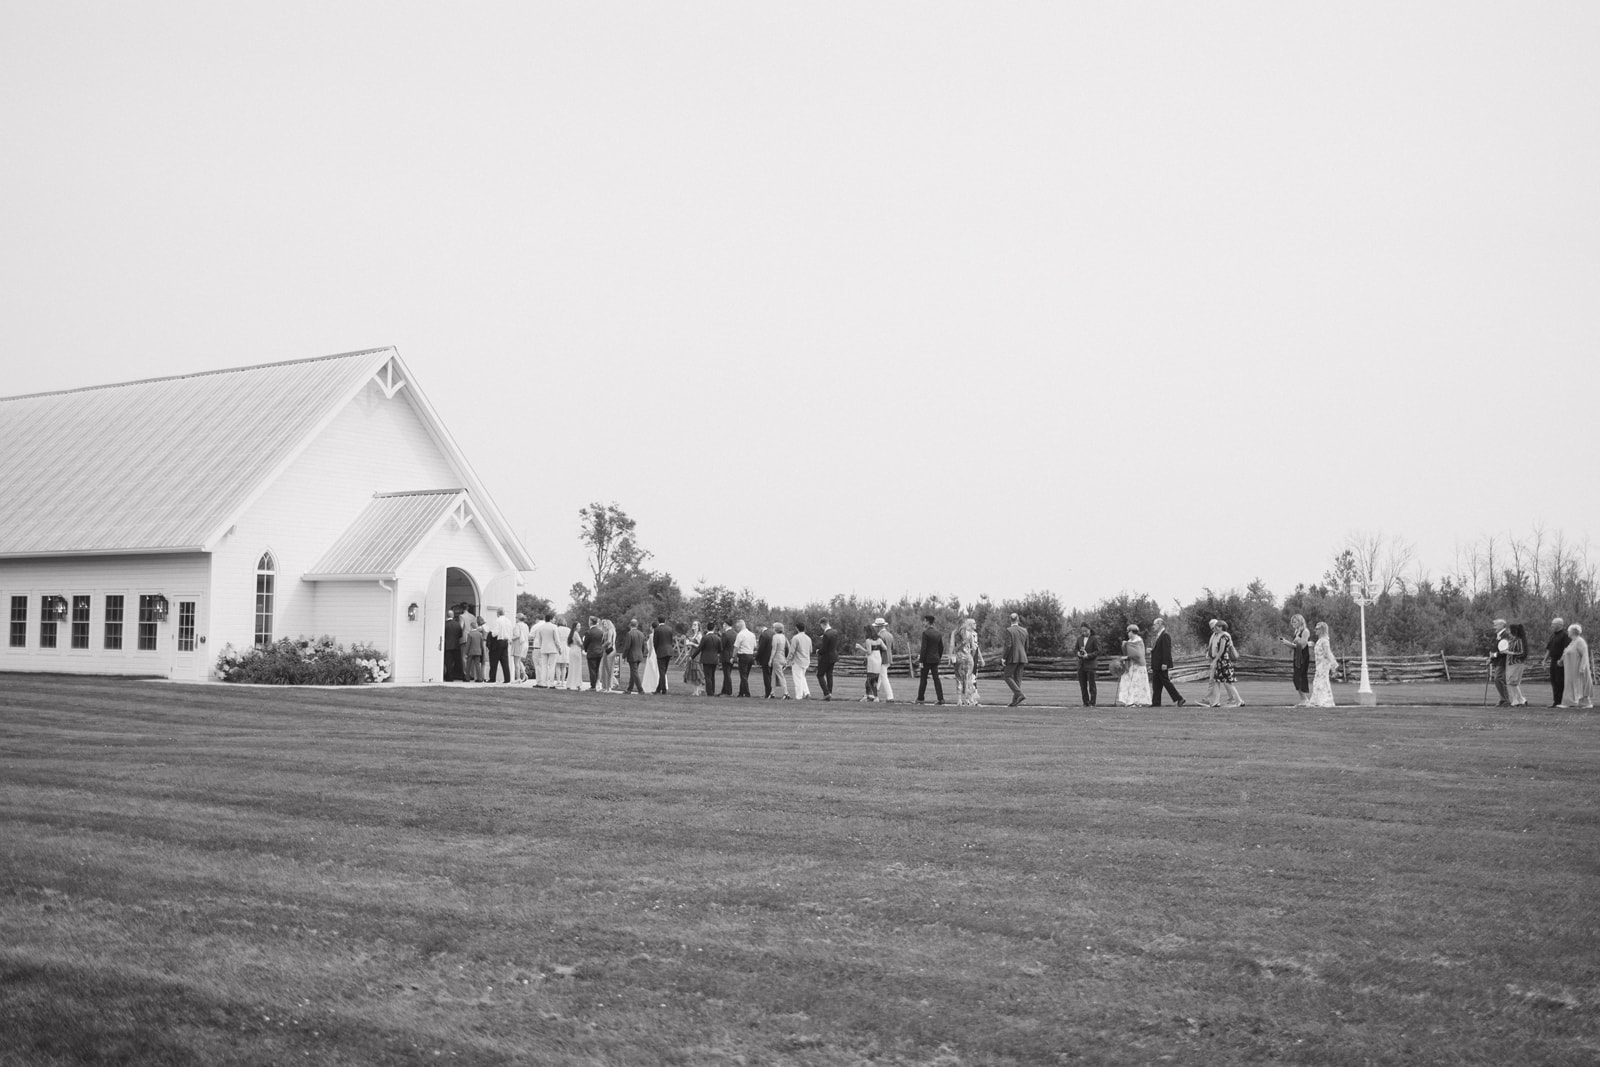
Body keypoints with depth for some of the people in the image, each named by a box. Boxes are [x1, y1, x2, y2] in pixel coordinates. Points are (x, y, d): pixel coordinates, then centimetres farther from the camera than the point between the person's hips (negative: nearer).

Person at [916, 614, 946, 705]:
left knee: (923, 679, 3)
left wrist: (921, 661, -13)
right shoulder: (938, 633, 8)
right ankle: (940, 698, -2)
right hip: (935, 660, 6)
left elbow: (924, 648, -16)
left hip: (927, 659, -6)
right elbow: (941, 647, 12)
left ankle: (920, 698, 7)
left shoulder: (925, 633, -12)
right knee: (936, 679, 5)